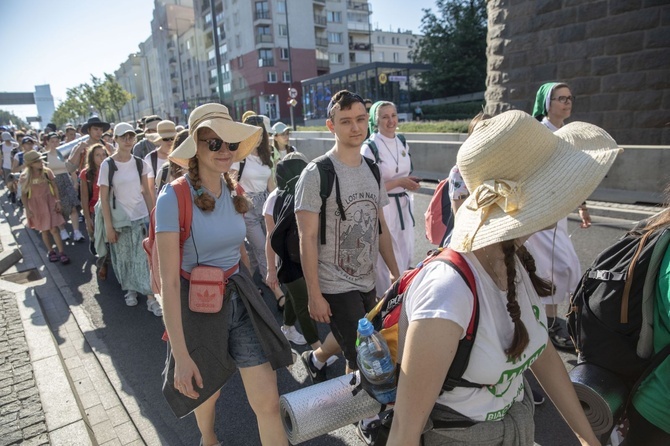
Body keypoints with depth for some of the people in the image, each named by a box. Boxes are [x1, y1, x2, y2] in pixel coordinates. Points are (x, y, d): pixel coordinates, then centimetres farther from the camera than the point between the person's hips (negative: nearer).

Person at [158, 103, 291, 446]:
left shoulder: (233, 192, 0)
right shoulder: (174, 197, -19)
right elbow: (169, 280, -22)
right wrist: (180, 354, -23)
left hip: (240, 301, 4)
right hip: (197, 305, -4)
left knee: (269, 402, 2)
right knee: (206, 390, 23)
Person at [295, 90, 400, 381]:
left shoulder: (372, 170, 6)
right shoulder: (316, 174, -15)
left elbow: (380, 227, 11)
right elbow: (307, 238, -15)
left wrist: (395, 273, 9)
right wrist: (314, 295, -15)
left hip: (368, 283, 7)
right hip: (336, 288, -7)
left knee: (353, 346, 21)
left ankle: (315, 358, 49)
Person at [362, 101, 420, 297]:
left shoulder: (402, 144, 9)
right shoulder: (369, 148, -12)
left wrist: (410, 182, -1)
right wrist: (399, 182, -18)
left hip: (403, 208, 7)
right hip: (382, 210, -7)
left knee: (405, 257, 14)